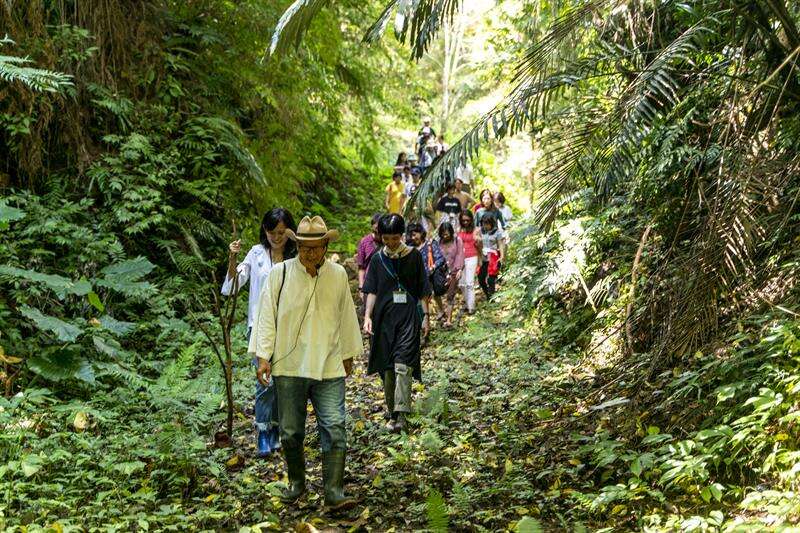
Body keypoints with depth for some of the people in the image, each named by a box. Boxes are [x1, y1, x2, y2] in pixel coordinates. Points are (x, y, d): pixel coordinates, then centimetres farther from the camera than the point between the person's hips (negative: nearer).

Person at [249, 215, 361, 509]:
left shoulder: (338, 275, 5)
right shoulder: (280, 274, -2)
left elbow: (346, 317, 15)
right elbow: (267, 316, 1)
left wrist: (348, 354, 22)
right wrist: (263, 356, -4)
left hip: (329, 369, 1)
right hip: (289, 367, -1)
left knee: (334, 429, -8)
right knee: (291, 432, 9)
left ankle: (334, 493, -6)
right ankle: (296, 483, 30)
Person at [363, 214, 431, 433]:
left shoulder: (414, 256, 2)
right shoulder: (377, 259, 7)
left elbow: (423, 290, 6)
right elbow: (372, 291, 6)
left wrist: (425, 316, 3)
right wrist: (367, 316, -5)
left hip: (408, 317, -3)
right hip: (384, 317, 3)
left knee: (403, 366, -14)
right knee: (387, 367, 7)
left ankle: (401, 415, -20)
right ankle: (392, 411, 20)